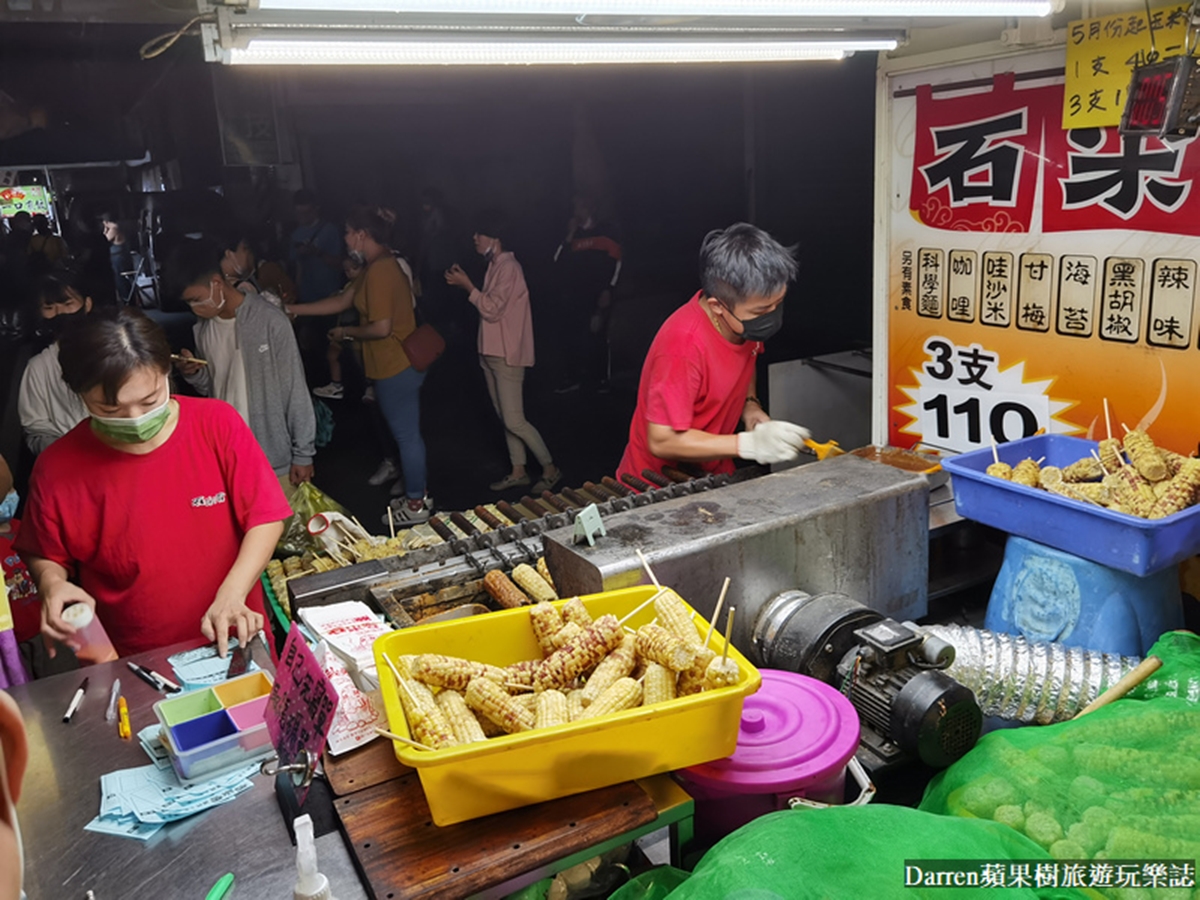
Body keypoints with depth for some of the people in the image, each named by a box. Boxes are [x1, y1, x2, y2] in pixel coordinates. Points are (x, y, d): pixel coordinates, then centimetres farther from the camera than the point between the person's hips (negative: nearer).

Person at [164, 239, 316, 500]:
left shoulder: (270, 322, -15)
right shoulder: (203, 329, 3)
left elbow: (295, 391, -11)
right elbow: (212, 388, 14)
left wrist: (303, 453, -8)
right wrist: (195, 374, -8)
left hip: (274, 456, -5)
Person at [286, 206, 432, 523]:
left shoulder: (378, 272, -21)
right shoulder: (379, 265, 12)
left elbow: (381, 327, -24)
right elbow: (341, 301, 16)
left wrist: (346, 332, -7)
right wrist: (293, 309, 15)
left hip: (395, 369, -10)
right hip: (402, 364, 10)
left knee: (406, 434, 2)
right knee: (407, 432, 18)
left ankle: (416, 505, 15)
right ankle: (418, 494, 31)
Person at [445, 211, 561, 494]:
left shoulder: (508, 267, -17)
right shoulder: (495, 266, 12)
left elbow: (492, 309, -22)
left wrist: (467, 285, -14)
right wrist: (464, 282, 6)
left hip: (507, 355, -10)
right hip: (492, 352, 10)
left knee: (514, 421, -8)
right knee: (505, 417, 13)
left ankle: (550, 468, 5)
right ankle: (518, 471, 22)